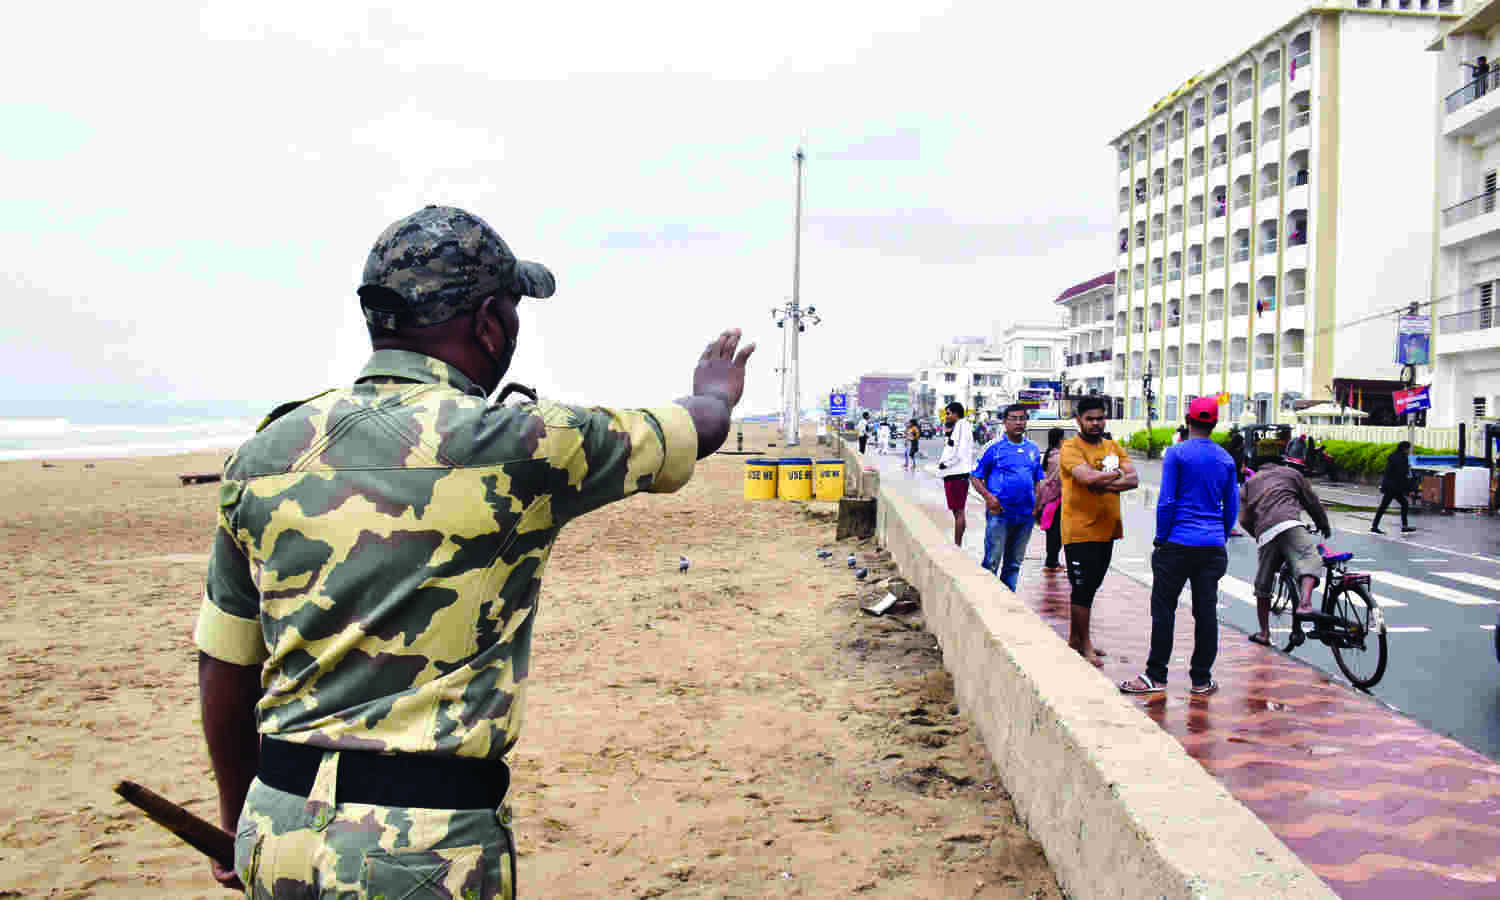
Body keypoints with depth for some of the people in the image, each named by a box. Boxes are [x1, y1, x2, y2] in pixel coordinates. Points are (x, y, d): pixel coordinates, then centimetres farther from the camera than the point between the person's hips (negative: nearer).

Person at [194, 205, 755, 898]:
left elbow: (224, 665, 9)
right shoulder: (514, 445, -13)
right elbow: (702, 428, 4)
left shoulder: (263, 455, 1)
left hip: (276, 835, 6)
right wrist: (714, 396, 28)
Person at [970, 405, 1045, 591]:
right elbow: (975, 476, -2)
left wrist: (1036, 504, 5)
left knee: (1014, 563, 14)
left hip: (1025, 515, 5)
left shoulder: (1033, 450, 11)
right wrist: (988, 496, -16)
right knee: (992, 562, -5)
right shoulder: (995, 448, -4)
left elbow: (1037, 481, 19)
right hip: (1000, 513, -5)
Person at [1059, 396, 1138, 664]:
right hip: (1080, 530, -7)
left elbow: (1134, 480, -1)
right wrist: (1117, 475, -10)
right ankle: (1085, 645, 9)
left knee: (1089, 587, 15)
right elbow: (1087, 477, -25)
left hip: (1107, 530, 7)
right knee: (1082, 588, -2)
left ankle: (1075, 639, 28)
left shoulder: (1114, 447, 12)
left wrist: (1105, 483, -17)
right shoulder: (1071, 447, -8)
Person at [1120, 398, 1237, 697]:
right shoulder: (1226, 459, 7)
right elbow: (1232, 507, 11)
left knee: (1164, 608, 2)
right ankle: (1202, 679, 14)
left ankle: (1156, 677, 5)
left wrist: (1161, 539, -1)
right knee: (1206, 611, 8)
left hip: (1178, 545, -4)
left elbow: (1166, 502, -10)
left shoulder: (1176, 454, -7)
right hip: (1213, 546, 4)